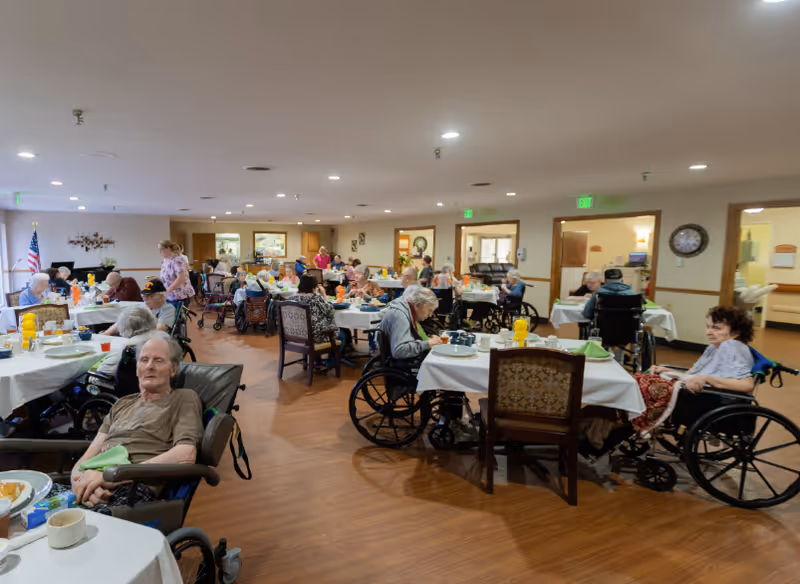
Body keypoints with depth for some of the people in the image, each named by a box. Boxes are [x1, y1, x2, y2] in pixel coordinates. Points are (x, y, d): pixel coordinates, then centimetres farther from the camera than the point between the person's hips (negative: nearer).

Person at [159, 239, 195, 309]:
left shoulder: (177, 260, -16)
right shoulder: (163, 261, 10)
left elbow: (181, 278, -25)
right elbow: (164, 278, 18)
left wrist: (167, 290, -25)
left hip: (181, 296, -7)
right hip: (169, 297, 7)